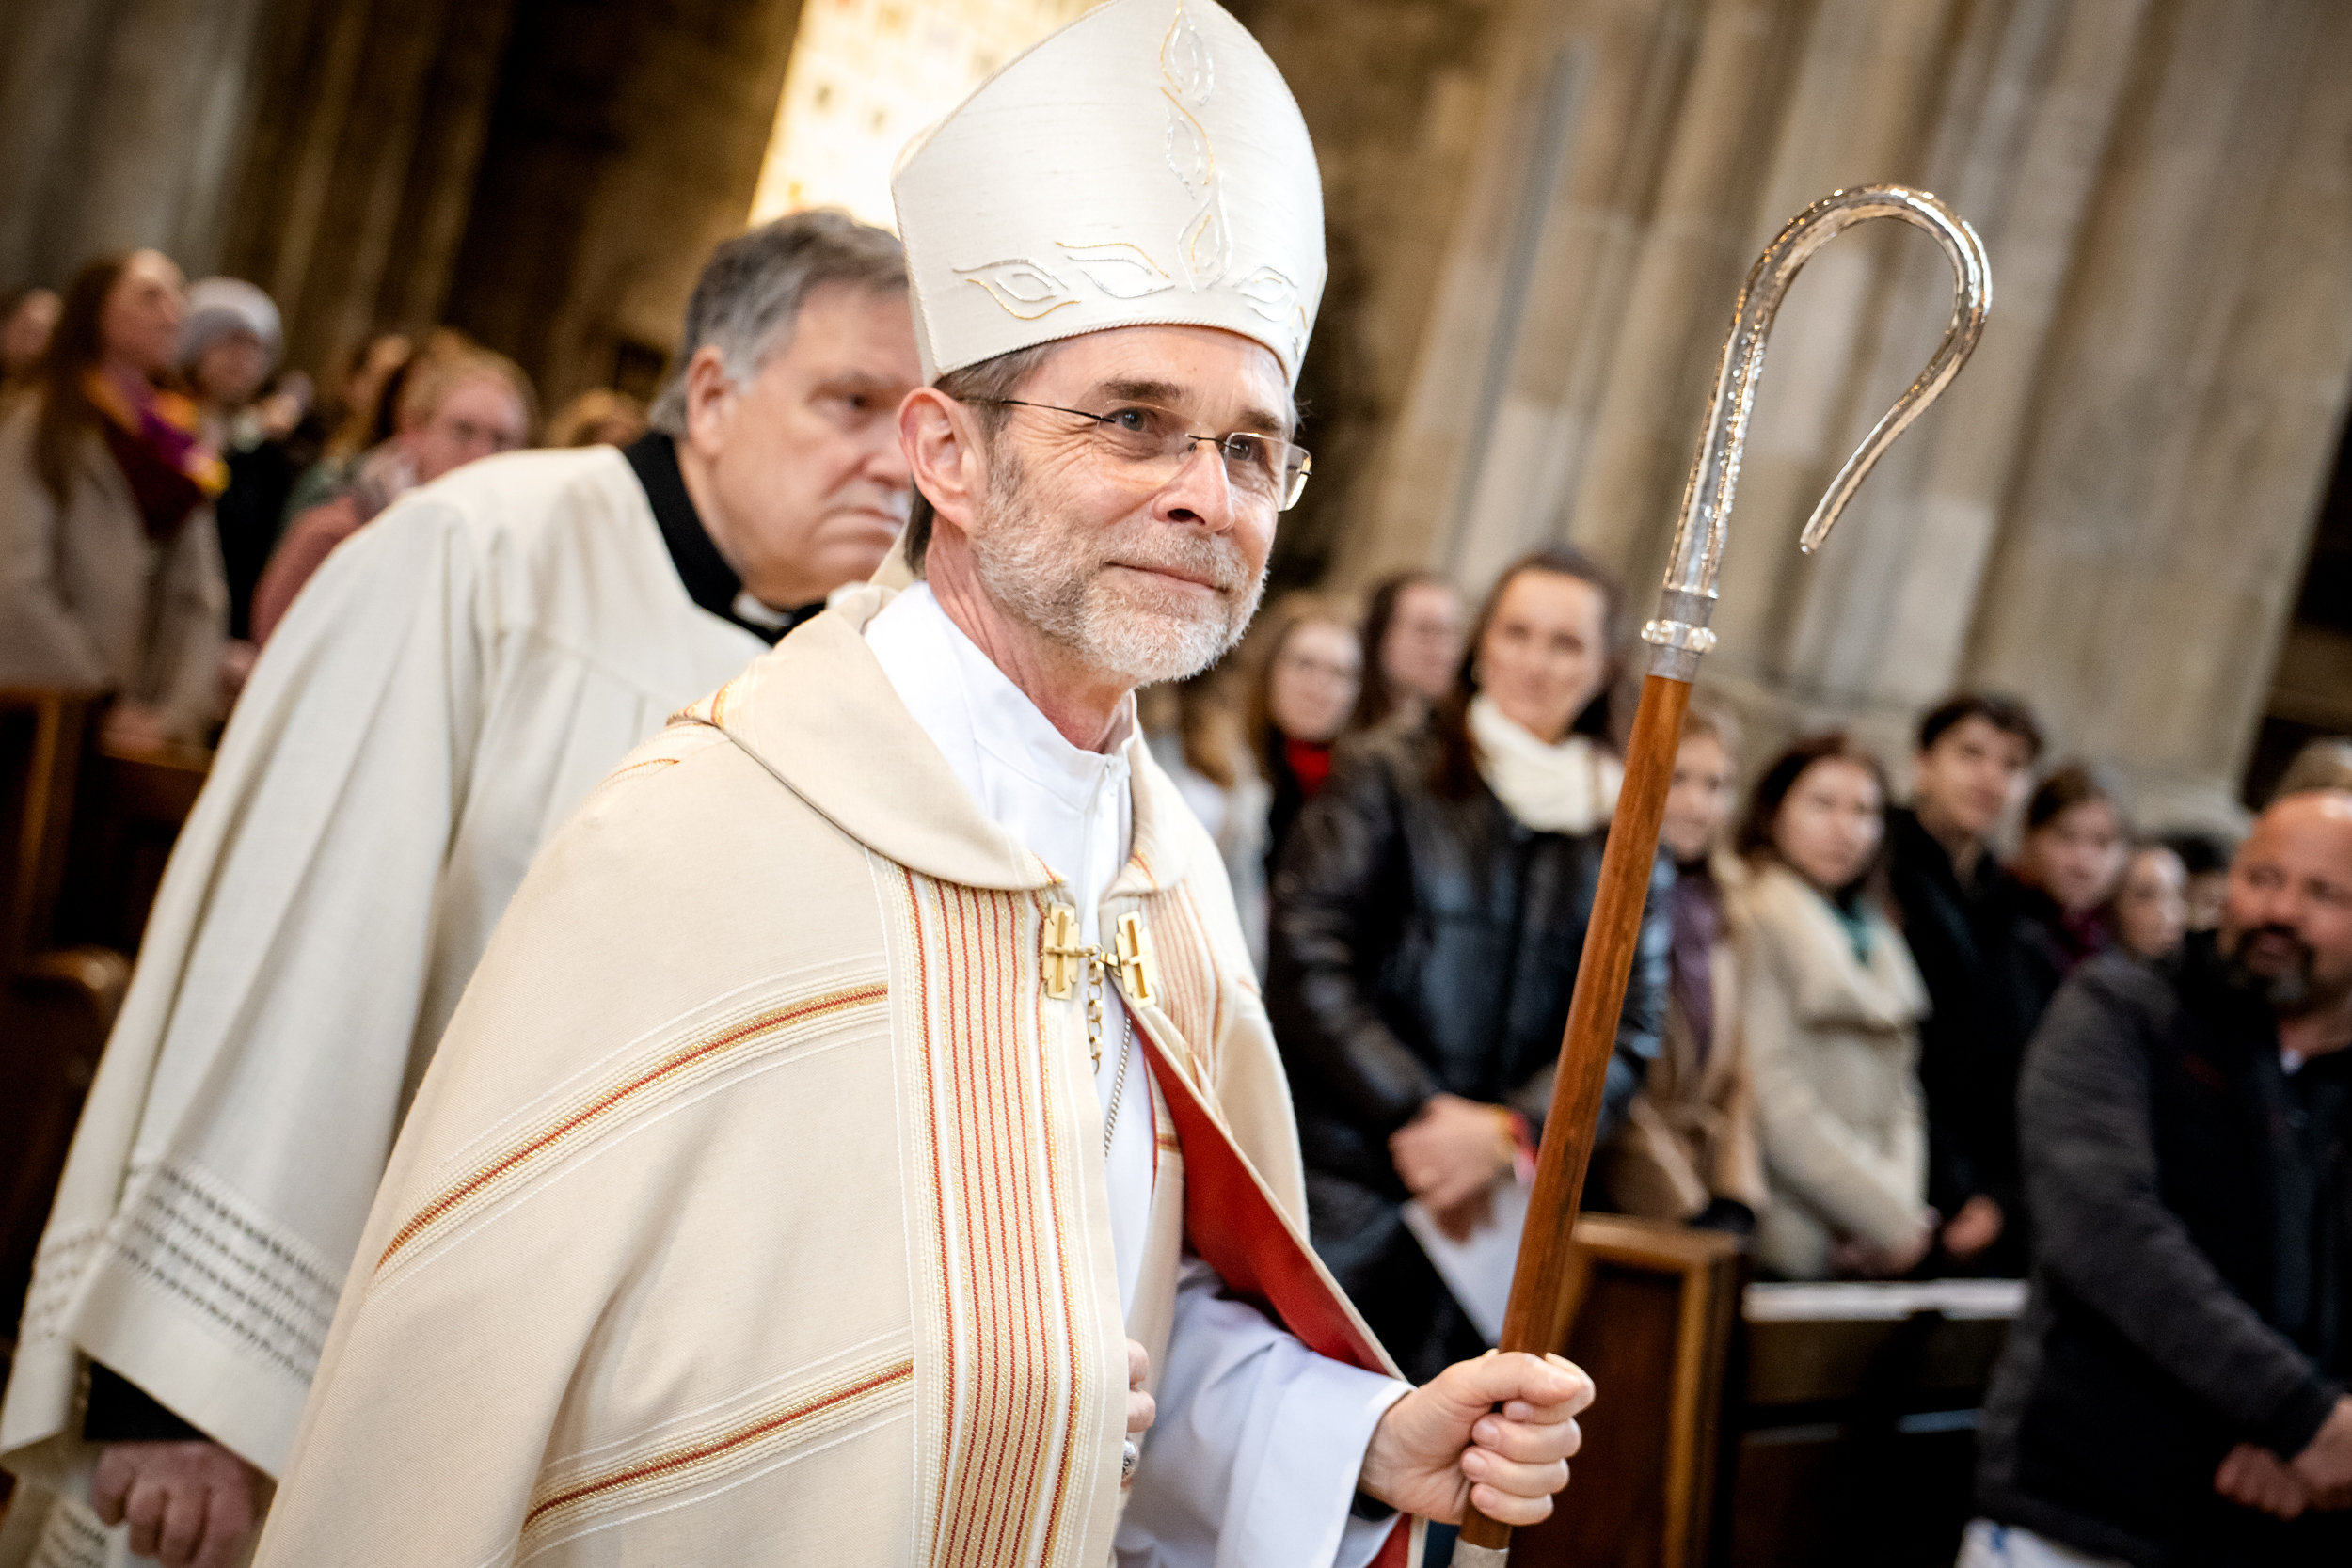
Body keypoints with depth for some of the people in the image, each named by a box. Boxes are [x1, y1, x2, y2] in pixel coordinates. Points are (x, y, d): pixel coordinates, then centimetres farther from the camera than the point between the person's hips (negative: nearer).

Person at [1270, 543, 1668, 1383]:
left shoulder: (1626, 844, 13)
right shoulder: (1387, 774, 3)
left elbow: (1630, 1030, 8)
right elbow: (1305, 960, -5)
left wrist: (1511, 1131, -8)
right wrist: (1417, 1114, -11)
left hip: (1485, 1214, 3)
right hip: (1344, 1184, -3)